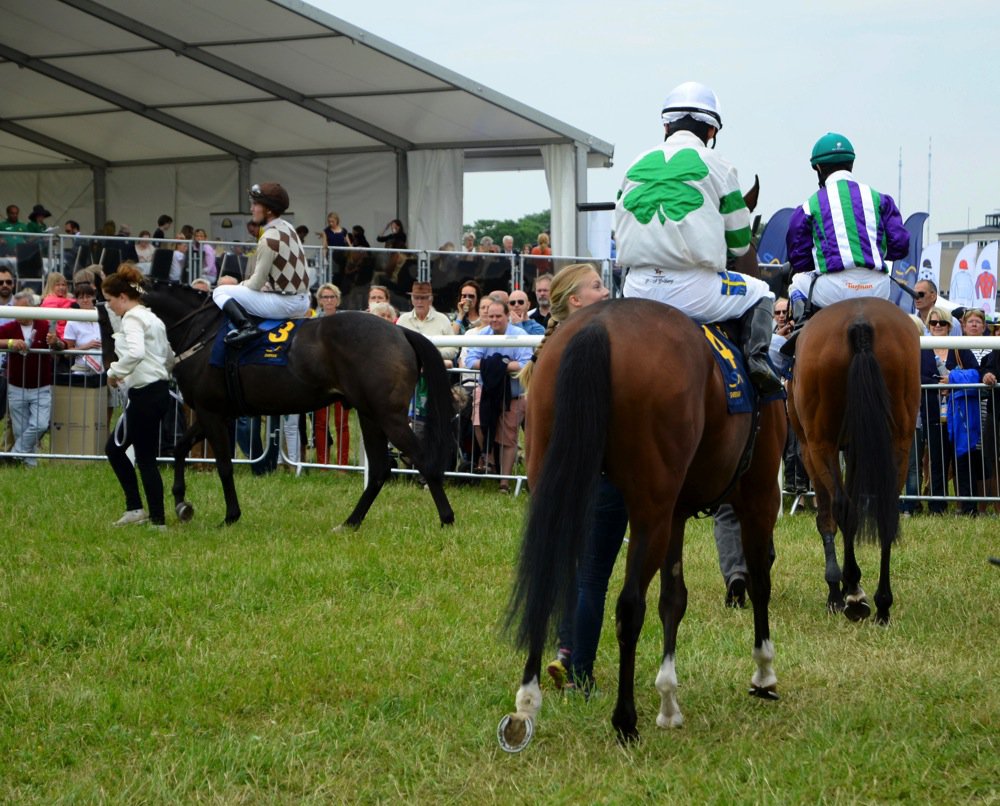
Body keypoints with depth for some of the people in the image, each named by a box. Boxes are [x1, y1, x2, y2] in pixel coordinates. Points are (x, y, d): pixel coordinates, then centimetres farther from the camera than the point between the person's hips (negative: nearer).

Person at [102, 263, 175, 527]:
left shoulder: (132, 319, -13)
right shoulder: (152, 318, 17)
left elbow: (136, 353, -32)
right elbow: (170, 358, 23)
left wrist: (115, 372, -19)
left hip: (144, 394, -10)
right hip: (160, 391, 10)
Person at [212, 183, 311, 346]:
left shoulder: (269, 238, -17)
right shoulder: (287, 227, 10)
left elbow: (256, 283, -13)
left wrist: (241, 285, 7)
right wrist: (245, 284, 17)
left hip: (284, 303, -9)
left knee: (221, 291, -6)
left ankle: (245, 326, -24)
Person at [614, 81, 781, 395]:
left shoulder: (637, 165, 12)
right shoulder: (717, 167, 1)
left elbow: (620, 233, 16)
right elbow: (740, 243, 6)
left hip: (637, 290, 3)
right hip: (693, 289, -3)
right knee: (760, 293, 22)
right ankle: (757, 354, 1)